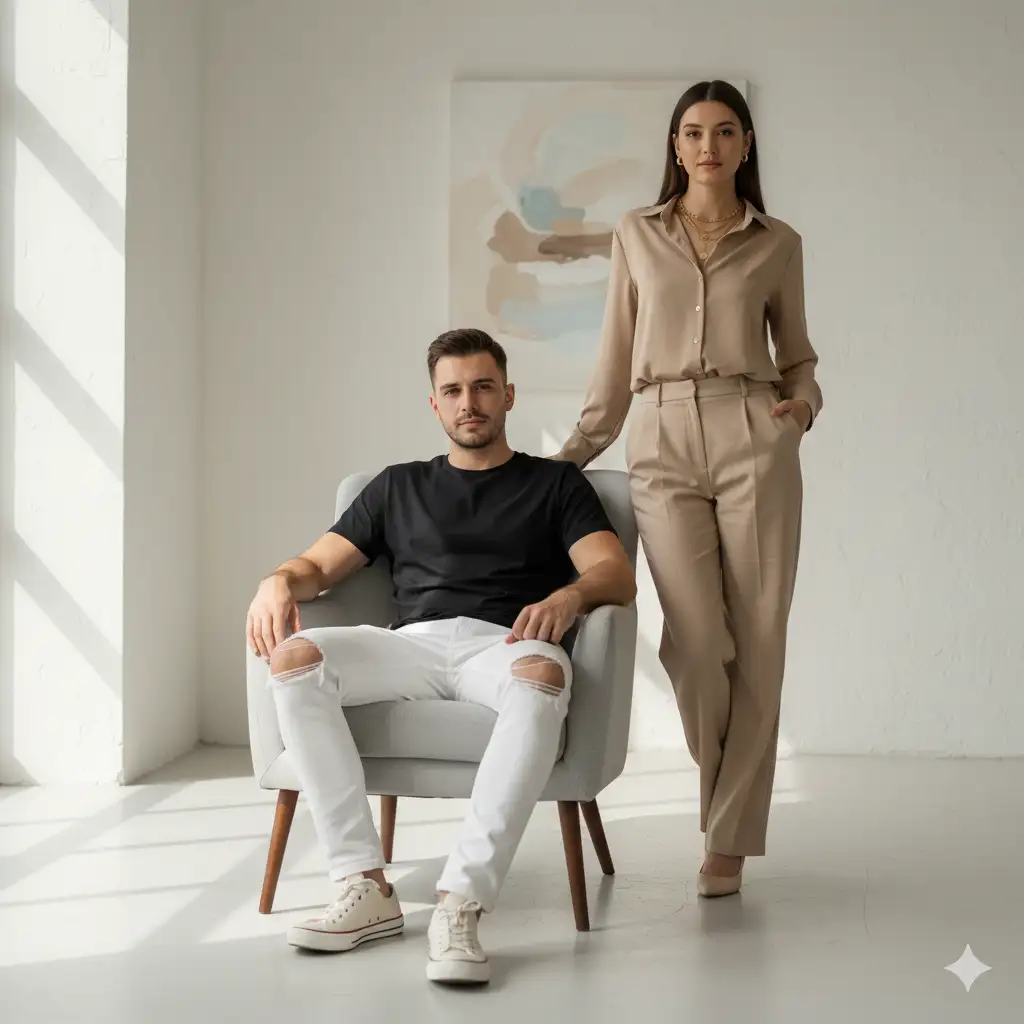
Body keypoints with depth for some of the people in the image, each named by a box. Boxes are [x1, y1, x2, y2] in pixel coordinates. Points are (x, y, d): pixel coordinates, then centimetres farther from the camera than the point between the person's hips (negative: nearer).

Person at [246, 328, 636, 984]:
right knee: (295, 657, -27)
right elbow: (320, 565, 19)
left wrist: (570, 593, -20)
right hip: (413, 642, 3)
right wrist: (280, 582, -7)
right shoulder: (399, 487, 28)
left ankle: (461, 903, -43)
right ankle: (367, 888, -28)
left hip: (506, 644, -2)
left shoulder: (556, 483, 20)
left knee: (544, 673, -40)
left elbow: (619, 577, 5)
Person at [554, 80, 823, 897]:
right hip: (664, 443, 0)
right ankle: (731, 796, 16)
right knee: (696, 636, -12)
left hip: (753, 441, 0)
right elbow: (616, 360, 16)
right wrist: (577, 450, 14)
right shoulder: (637, 235, 13)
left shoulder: (778, 244, 10)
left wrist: (802, 403, -3)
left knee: (757, 641, -4)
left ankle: (730, 836, 7)